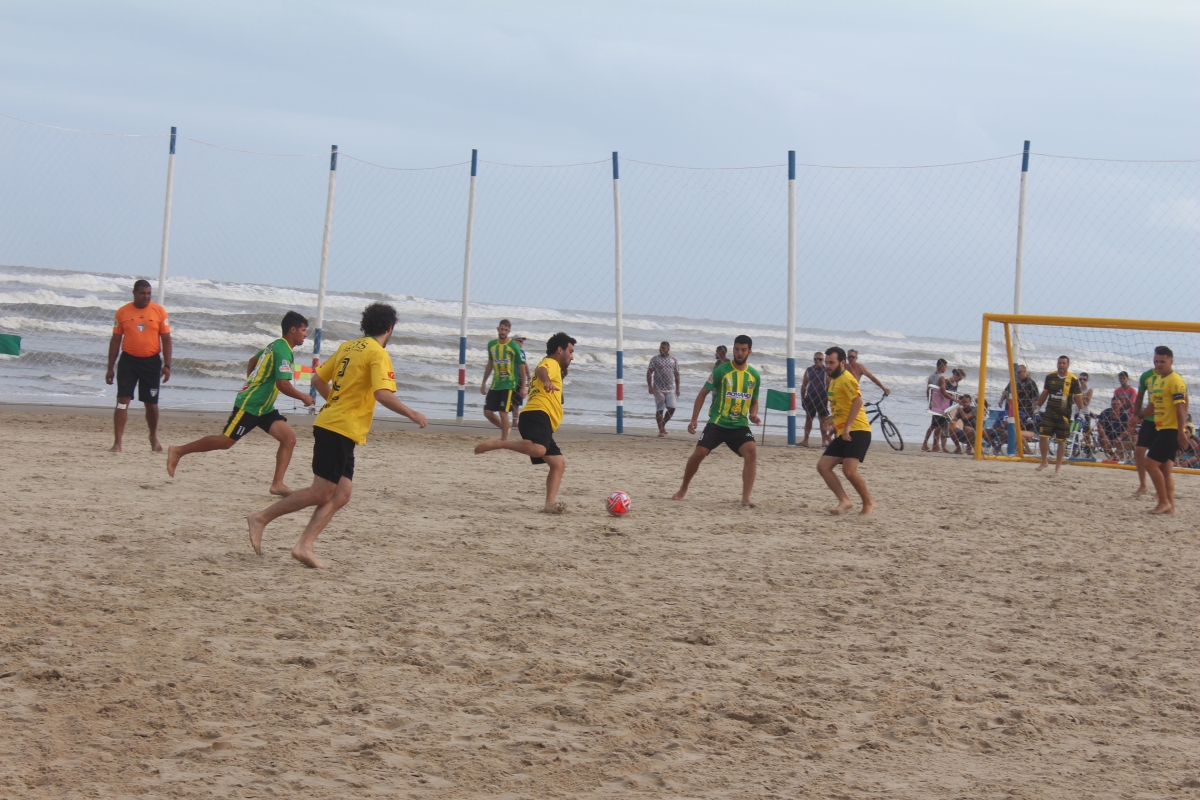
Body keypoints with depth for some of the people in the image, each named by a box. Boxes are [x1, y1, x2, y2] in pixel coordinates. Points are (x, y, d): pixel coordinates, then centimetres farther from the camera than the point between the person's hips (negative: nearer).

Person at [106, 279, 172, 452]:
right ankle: (117, 442, -8)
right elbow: (115, 340, 5)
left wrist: (167, 365, -5)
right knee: (123, 401, -8)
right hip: (128, 360, 0)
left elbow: (166, 339, 3)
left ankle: (154, 437, 33)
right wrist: (110, 368, 3)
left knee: (151, 403, 9)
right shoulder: (123, 312, 0)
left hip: (151, 361, 0)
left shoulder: (159, 311, 0)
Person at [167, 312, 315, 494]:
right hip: (249, 405, -10)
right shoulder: (283, 351, -18)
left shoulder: (275, 346, 12)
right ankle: (178, 451, 11)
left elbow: (252, 361, 28)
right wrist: (303, 397, -14)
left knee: (289, 439, -5)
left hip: (264, 408, 10)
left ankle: (278, 484, -8)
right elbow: (283, 384, -27)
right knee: (225, 441, -3)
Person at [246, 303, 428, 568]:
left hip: (329, 425, 9)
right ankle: (261, 518, 1)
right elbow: (383, 394, -22)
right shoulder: (378, 354, -10)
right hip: (340, 431, -9)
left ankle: (304, 546, 0)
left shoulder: (346, 347, 14)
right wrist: (411, 414, -10)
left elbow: (317, 380, 18)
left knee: (341, 495, 7)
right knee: (321, 494, -4)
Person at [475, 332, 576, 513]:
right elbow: (540, 370, -20)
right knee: (538, 449, -37)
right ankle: (496, 443, -25)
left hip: (542, 424, 10)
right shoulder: (551, 363, 5)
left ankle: (550, 504, -7)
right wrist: (546, 381, -43)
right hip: (537, 415, -10)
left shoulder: (552, 367, 35)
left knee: (559, 463, 4)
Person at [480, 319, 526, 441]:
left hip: (509, 385, -5)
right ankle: (506, 427, 26)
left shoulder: (514, 346, -8)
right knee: (487, 412, 2)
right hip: (495, 384, 5)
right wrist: (484, 383, 19)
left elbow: (522, 367, -6)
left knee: (503, 413, -9)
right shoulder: (492, 344, 7)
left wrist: (523, 387, -9)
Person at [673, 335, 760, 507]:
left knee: (752, 452, -21)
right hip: (717, 423, -2)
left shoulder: (754, 376, 5)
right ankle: (683, 490, 14)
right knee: (699, 453, -11)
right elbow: (703, 393, 0)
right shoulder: (722, 370, -6)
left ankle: (746, 498, -19)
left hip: (740, 425, 2)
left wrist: (753, 414, -5)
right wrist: (694, 419, -6)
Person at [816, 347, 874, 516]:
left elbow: (858, 400, -25)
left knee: (849, 470, -21)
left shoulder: (846, 378, -11)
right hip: (843, 434, 10)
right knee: (823, 466, -1)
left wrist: (847, 426, -29)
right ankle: (844, 501, -3)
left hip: (857, 431, -10)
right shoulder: (834, 380, 19)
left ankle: (868, 503, -3)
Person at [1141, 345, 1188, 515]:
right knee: (1165, 468, 9)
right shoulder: (1157, 379, 16)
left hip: (1172, 431, -9)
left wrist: (1181, 431, -24)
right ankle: (1170, 506, 12)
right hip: (1161, 429, 9)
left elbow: (1181, 407, -19)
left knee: (1151, 463, -12)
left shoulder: (1175, 380, -13)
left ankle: (1164, 502, -6)